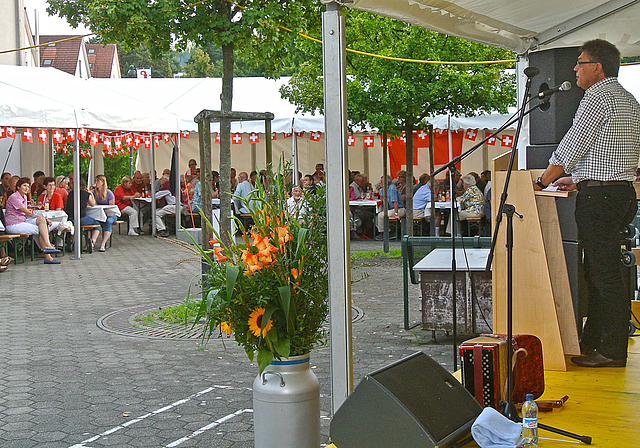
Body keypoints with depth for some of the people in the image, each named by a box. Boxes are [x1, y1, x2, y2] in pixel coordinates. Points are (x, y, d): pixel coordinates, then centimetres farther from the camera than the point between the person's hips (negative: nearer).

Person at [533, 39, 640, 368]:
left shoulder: (598, 97, -11)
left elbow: (572, 146, -10)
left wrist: (542, 182, 0)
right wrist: (579, 179, 26)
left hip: (599, 197, -10)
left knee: (605, 274, -7)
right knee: (597, 272, 14)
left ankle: (612, 352, -3)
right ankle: (592, 341, 21)